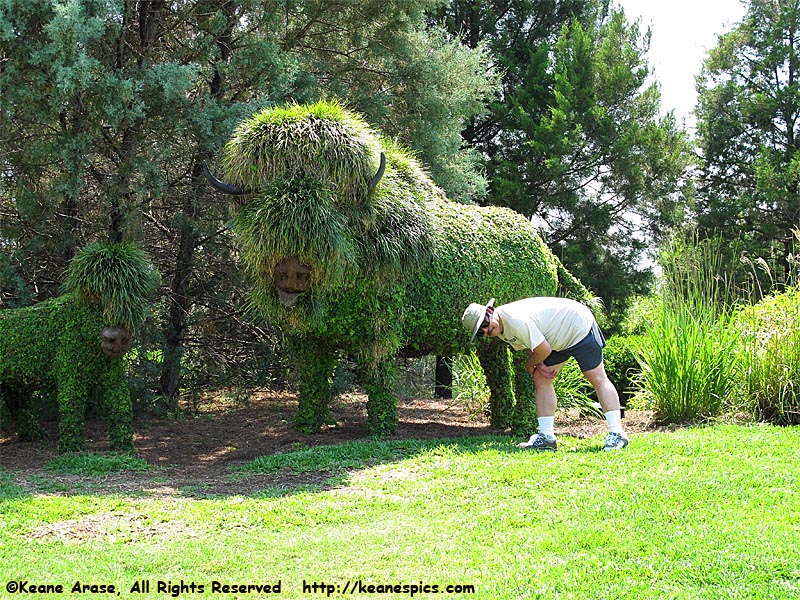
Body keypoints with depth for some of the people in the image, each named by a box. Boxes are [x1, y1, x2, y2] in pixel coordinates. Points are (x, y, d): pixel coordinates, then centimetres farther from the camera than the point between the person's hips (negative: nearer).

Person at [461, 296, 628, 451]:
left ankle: (617, 434, -5)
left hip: (579, 324, -9)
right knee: (541, 379, 0)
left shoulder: (516, 320, -34)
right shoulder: (499, 330, -4)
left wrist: (530, 365, -8)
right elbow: (530, 344, 9)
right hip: (558, 337, 9)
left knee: (597, 378, -7)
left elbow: (544, 350, -29)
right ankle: (547, 437, 0)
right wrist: (540, 365, -9)